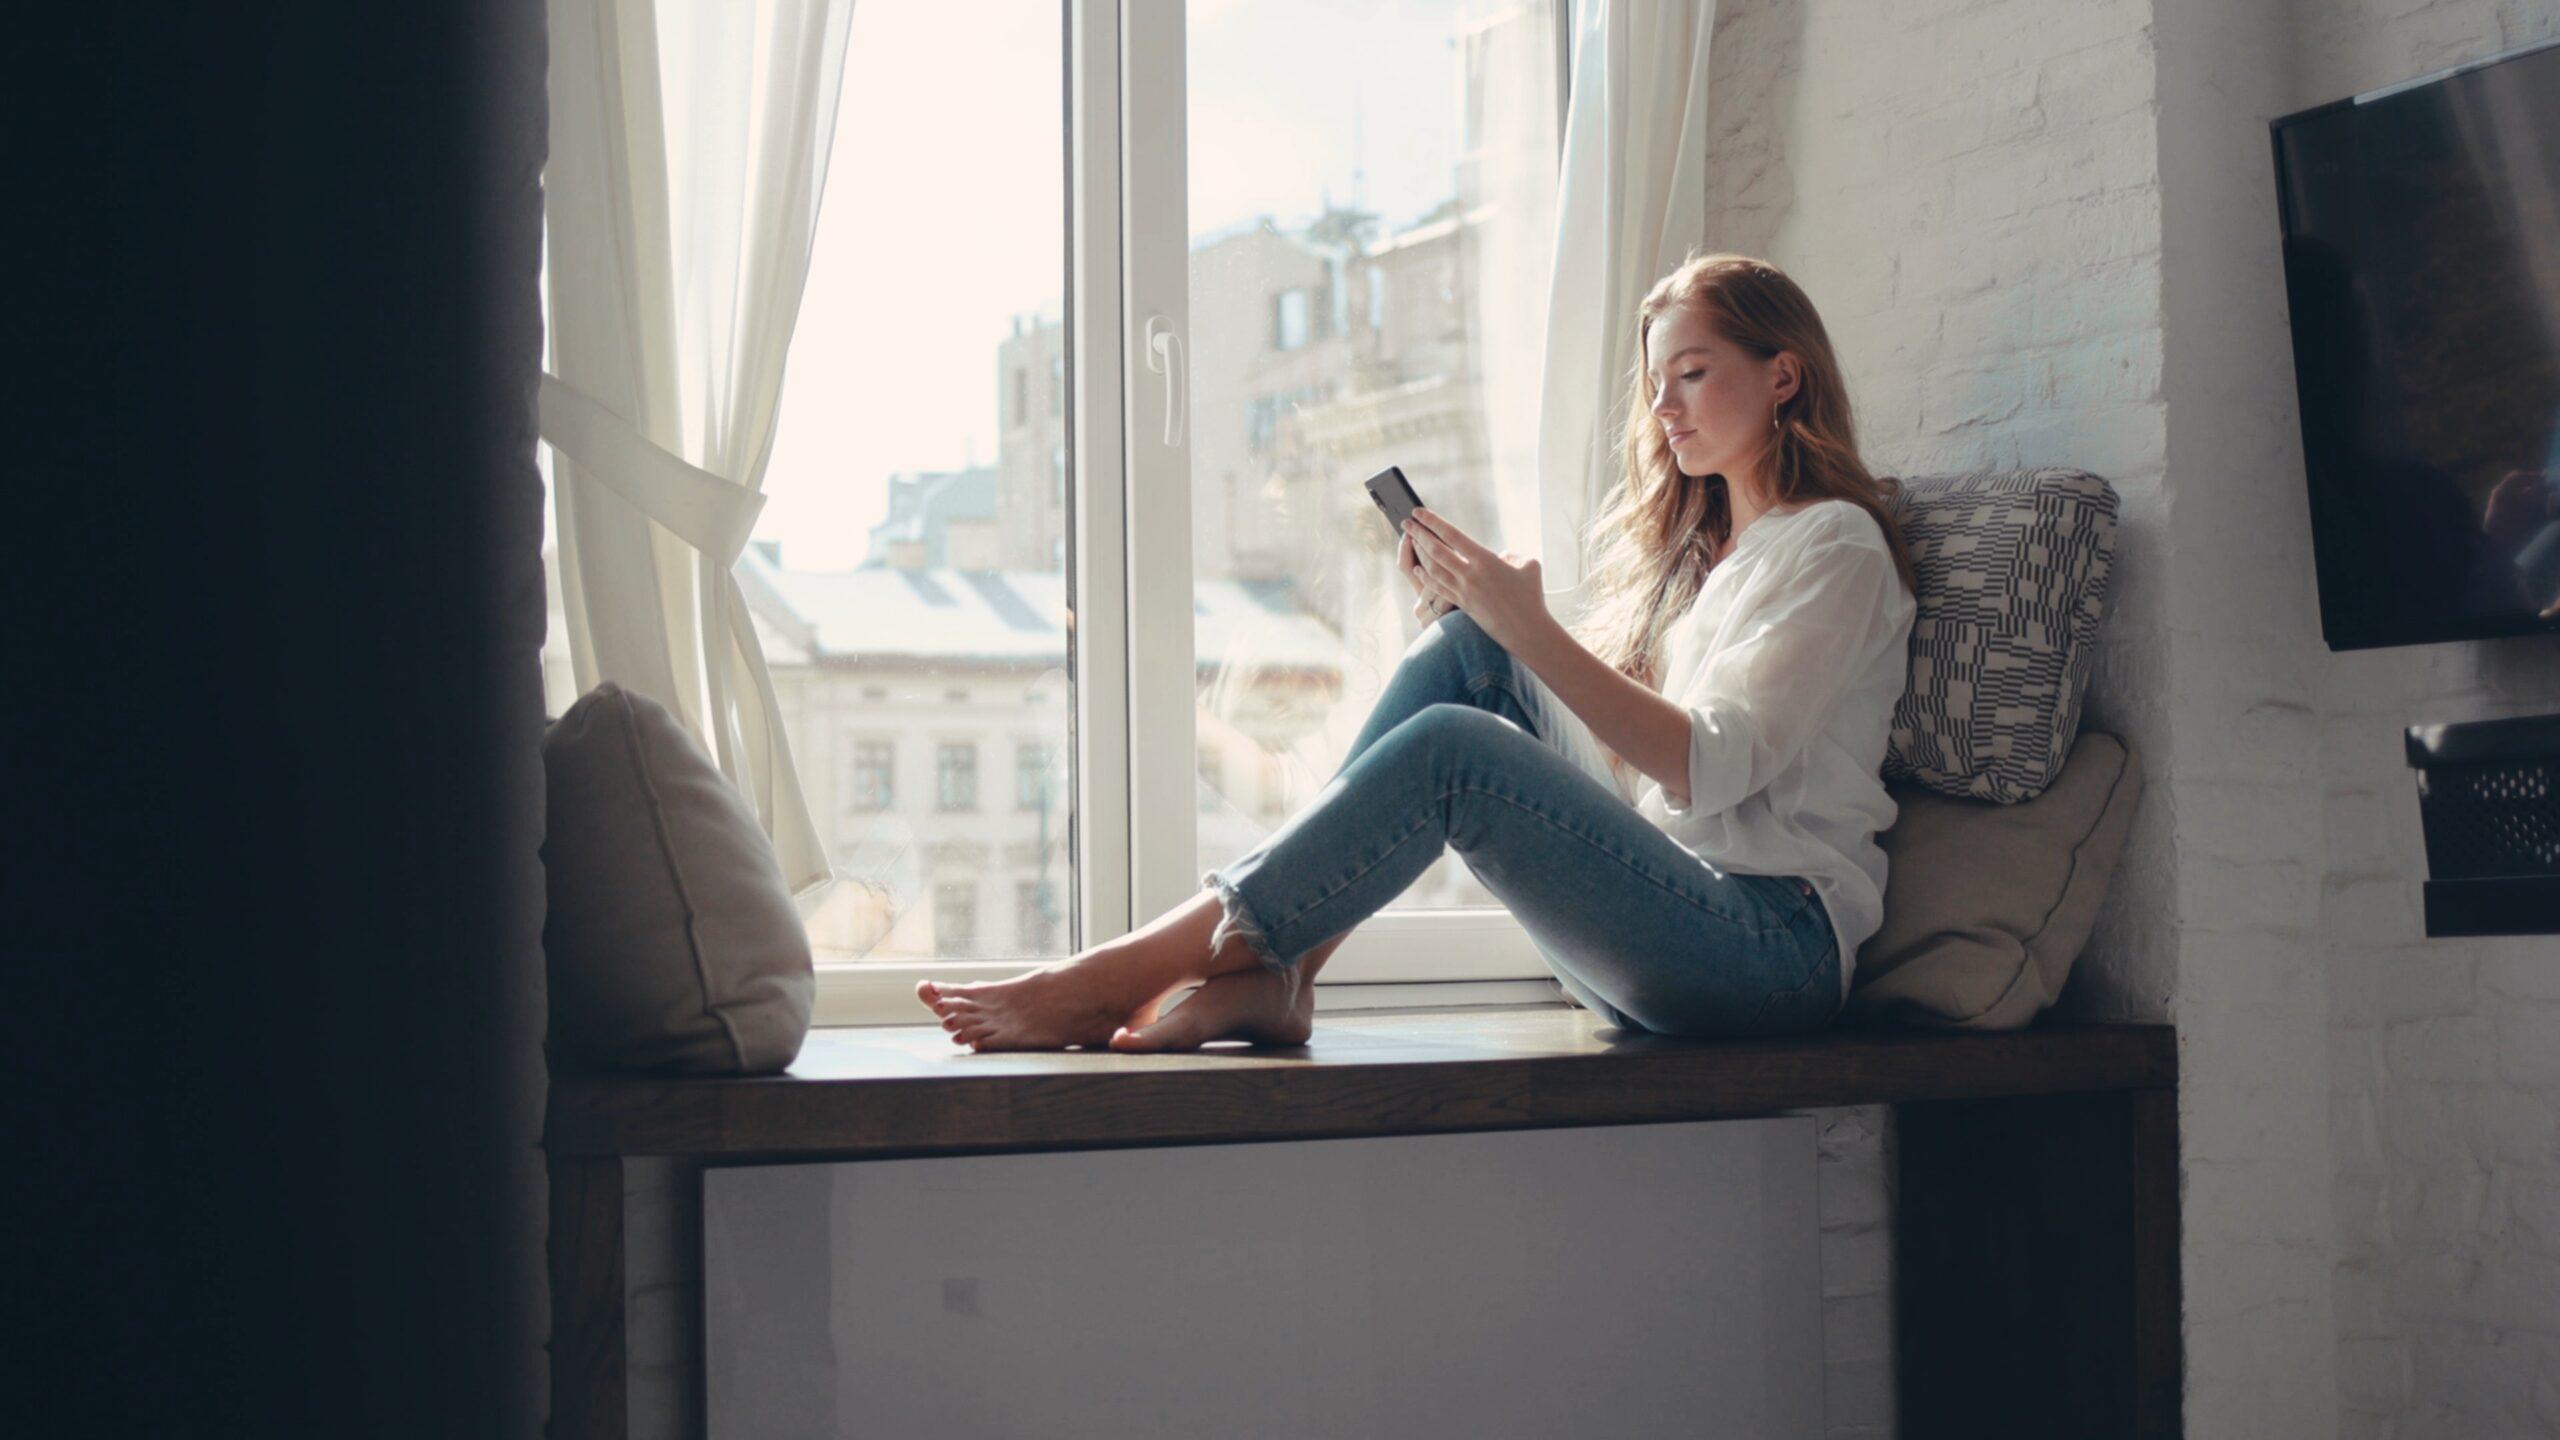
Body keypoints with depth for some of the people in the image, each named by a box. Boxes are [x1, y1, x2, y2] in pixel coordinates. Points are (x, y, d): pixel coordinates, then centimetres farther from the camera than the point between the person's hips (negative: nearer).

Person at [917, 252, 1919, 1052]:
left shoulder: (1833, 544, 1)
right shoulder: (1689, 546, 26)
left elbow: (1710, 766, -14)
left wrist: (1530, 629, -20)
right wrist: (1475, 614, 3)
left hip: (1774, 947, -7)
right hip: (1661, 915, 7)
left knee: (1448, 748, -25)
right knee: (1468, 645, -7)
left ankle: (1117, 980, -23)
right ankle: (1270, 974, -17)